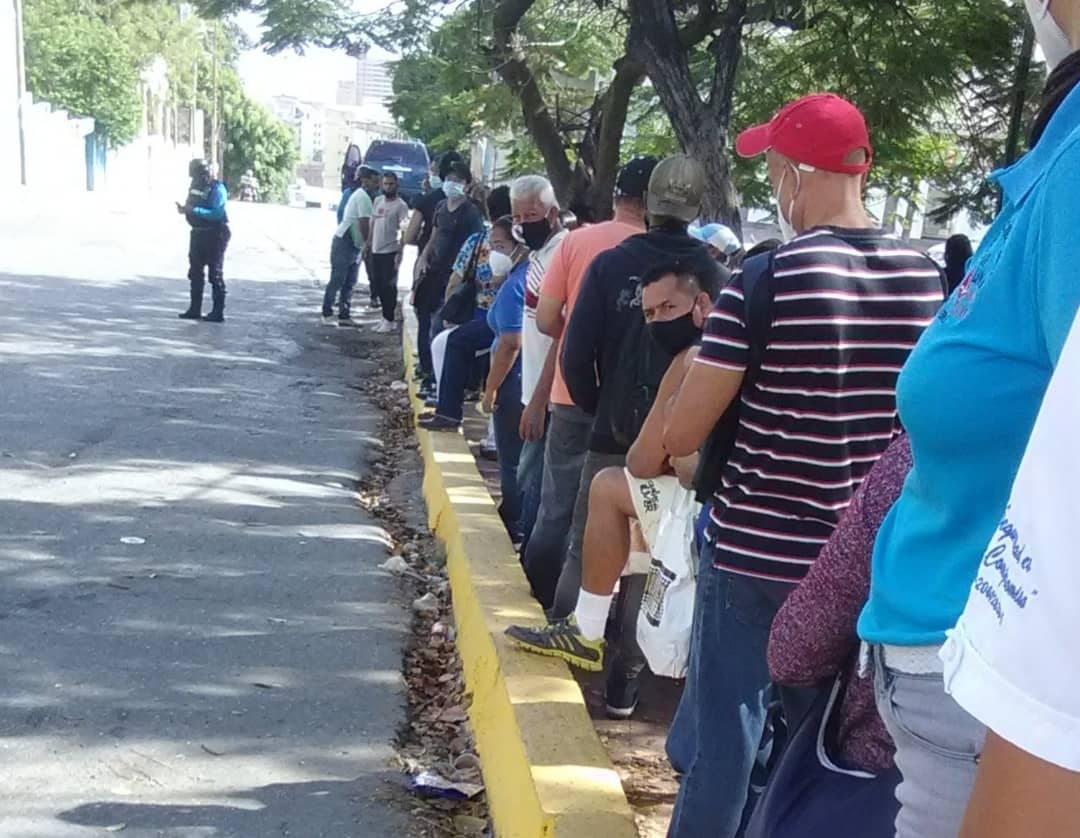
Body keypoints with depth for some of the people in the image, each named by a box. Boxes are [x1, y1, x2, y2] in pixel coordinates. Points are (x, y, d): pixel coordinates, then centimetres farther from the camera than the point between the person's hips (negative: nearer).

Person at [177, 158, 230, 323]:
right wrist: (184, 208, -5)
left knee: (215, 274, -5)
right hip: (198, 233, 9)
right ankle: (195, 309, 22)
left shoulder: (217, 189, -18)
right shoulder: (195, 185, 6)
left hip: (215, 235, -9)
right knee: (195, 272, 13)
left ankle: (218, 312, 0)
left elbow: (217, 213, -28)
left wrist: (194, 210, -29)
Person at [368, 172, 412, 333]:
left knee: (389, 286, -2)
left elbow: (404, 231, -14)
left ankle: (389, 320, 6)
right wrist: (368, 244, 14)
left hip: (390, 252, -7)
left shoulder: (401, 205, -9)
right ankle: (386, 316, 22)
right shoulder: (377, 201, 11)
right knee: (377, 284, 11)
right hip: (375, 251, 7)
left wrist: (400, 252, -20)